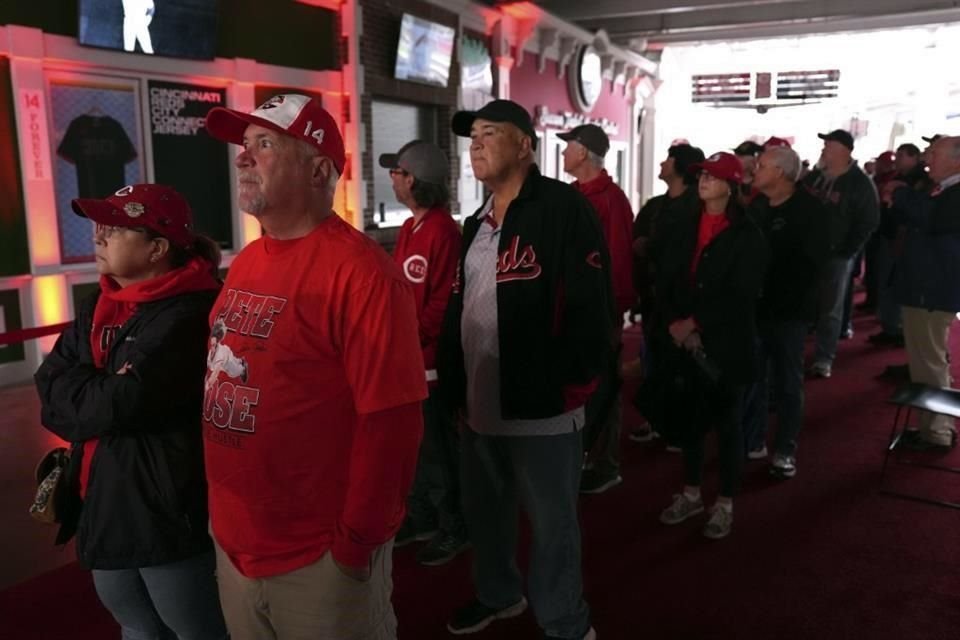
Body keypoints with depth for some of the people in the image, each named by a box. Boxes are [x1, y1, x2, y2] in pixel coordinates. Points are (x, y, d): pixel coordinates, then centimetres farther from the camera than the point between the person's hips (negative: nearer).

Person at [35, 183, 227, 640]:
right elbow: (50, 381, 4)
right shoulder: (96, 308, 8)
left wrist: (71, 397, -5)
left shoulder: (186, 314, -20)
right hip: (102, 507, 8)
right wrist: (96, 399, -15)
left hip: (167, 510, -8)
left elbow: (121, 405, -24)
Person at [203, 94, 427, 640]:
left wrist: (358, 540, -16)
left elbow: (392, 420, -22)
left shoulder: (359, 271, -20)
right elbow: (222, 379, 13)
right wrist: (223, 514, 12)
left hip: (319, 557, -7)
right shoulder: (246, 264, 6)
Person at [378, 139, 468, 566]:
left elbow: (444, 304, -21)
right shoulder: (409, 227, 12)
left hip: (430, 361, -9)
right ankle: (422, 518, 36)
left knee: (436, 450, 5)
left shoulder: (443, 231, -18)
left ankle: (453, 529, 23)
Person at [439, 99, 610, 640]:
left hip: (542, 407, -8)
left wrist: (572, 386, -17)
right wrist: (455, 384, 12)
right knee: (484, 510, 23)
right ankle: (499, 594, 48)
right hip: (481, 404, 8)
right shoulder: (478, 222, 15)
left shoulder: (564, 207, -12)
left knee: (552, 523, 9)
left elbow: (591, 307, -18)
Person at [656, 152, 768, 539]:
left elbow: (741, 296, -14)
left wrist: (696, 322, -16)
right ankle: (690, 494, 29)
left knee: (726, 422, 6)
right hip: (685, 340, 5)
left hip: (727, 344, -4)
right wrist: (674, 323, -8)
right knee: (690, 418, 13)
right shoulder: (684, 228, 8)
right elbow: (665, 280, 6)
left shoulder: (747, 235, -7)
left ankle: (725, 504, 20)